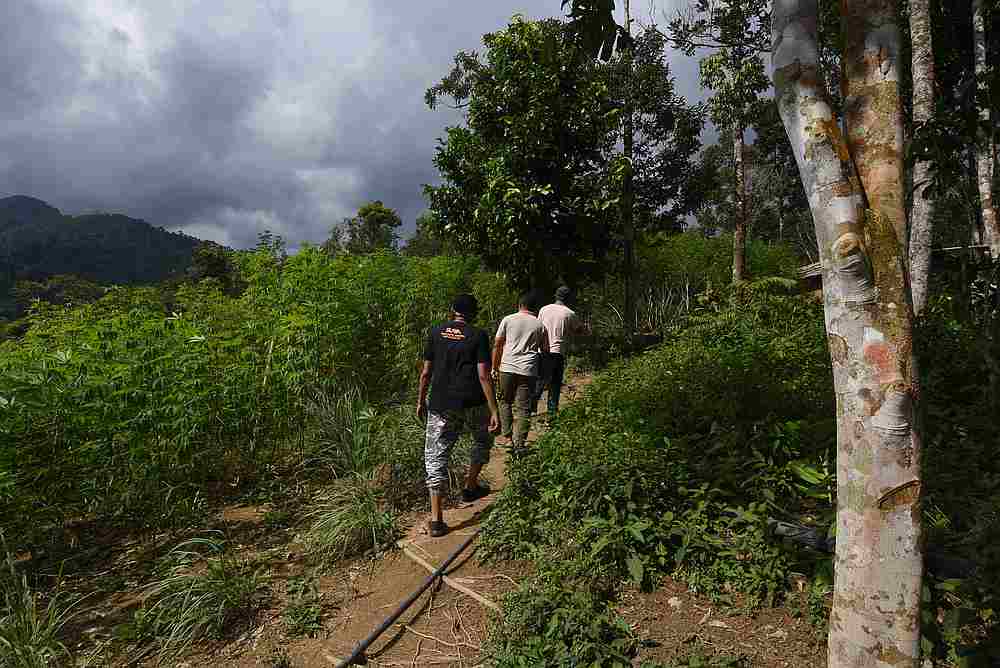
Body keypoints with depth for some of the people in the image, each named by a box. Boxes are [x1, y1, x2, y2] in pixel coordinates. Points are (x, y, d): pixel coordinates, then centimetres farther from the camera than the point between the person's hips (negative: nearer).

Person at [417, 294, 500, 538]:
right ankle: (470, 486, 38)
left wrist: (421, 401, 17)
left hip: (440, 405, 2)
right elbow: (483, 376, -11)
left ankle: (436, 519, 4)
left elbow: (426, 372, 5)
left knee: (436, 457, 7)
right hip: (473, 404, -2)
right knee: (483, 440, 27)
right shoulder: (478, 336, -5)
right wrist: (494, 412, -9)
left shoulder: (435, 332, 4)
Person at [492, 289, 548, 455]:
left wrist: (494, 367, 14)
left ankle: (508, 436, 15)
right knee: (523, 408, 3)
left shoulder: (508, 320, 6)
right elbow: (545, 350, 11)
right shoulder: (539, 325, 8)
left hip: (507, 368, 0)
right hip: (528, 370, 0)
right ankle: (519, 444, 2)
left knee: (505, 401, 19)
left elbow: (497, 345, 6)